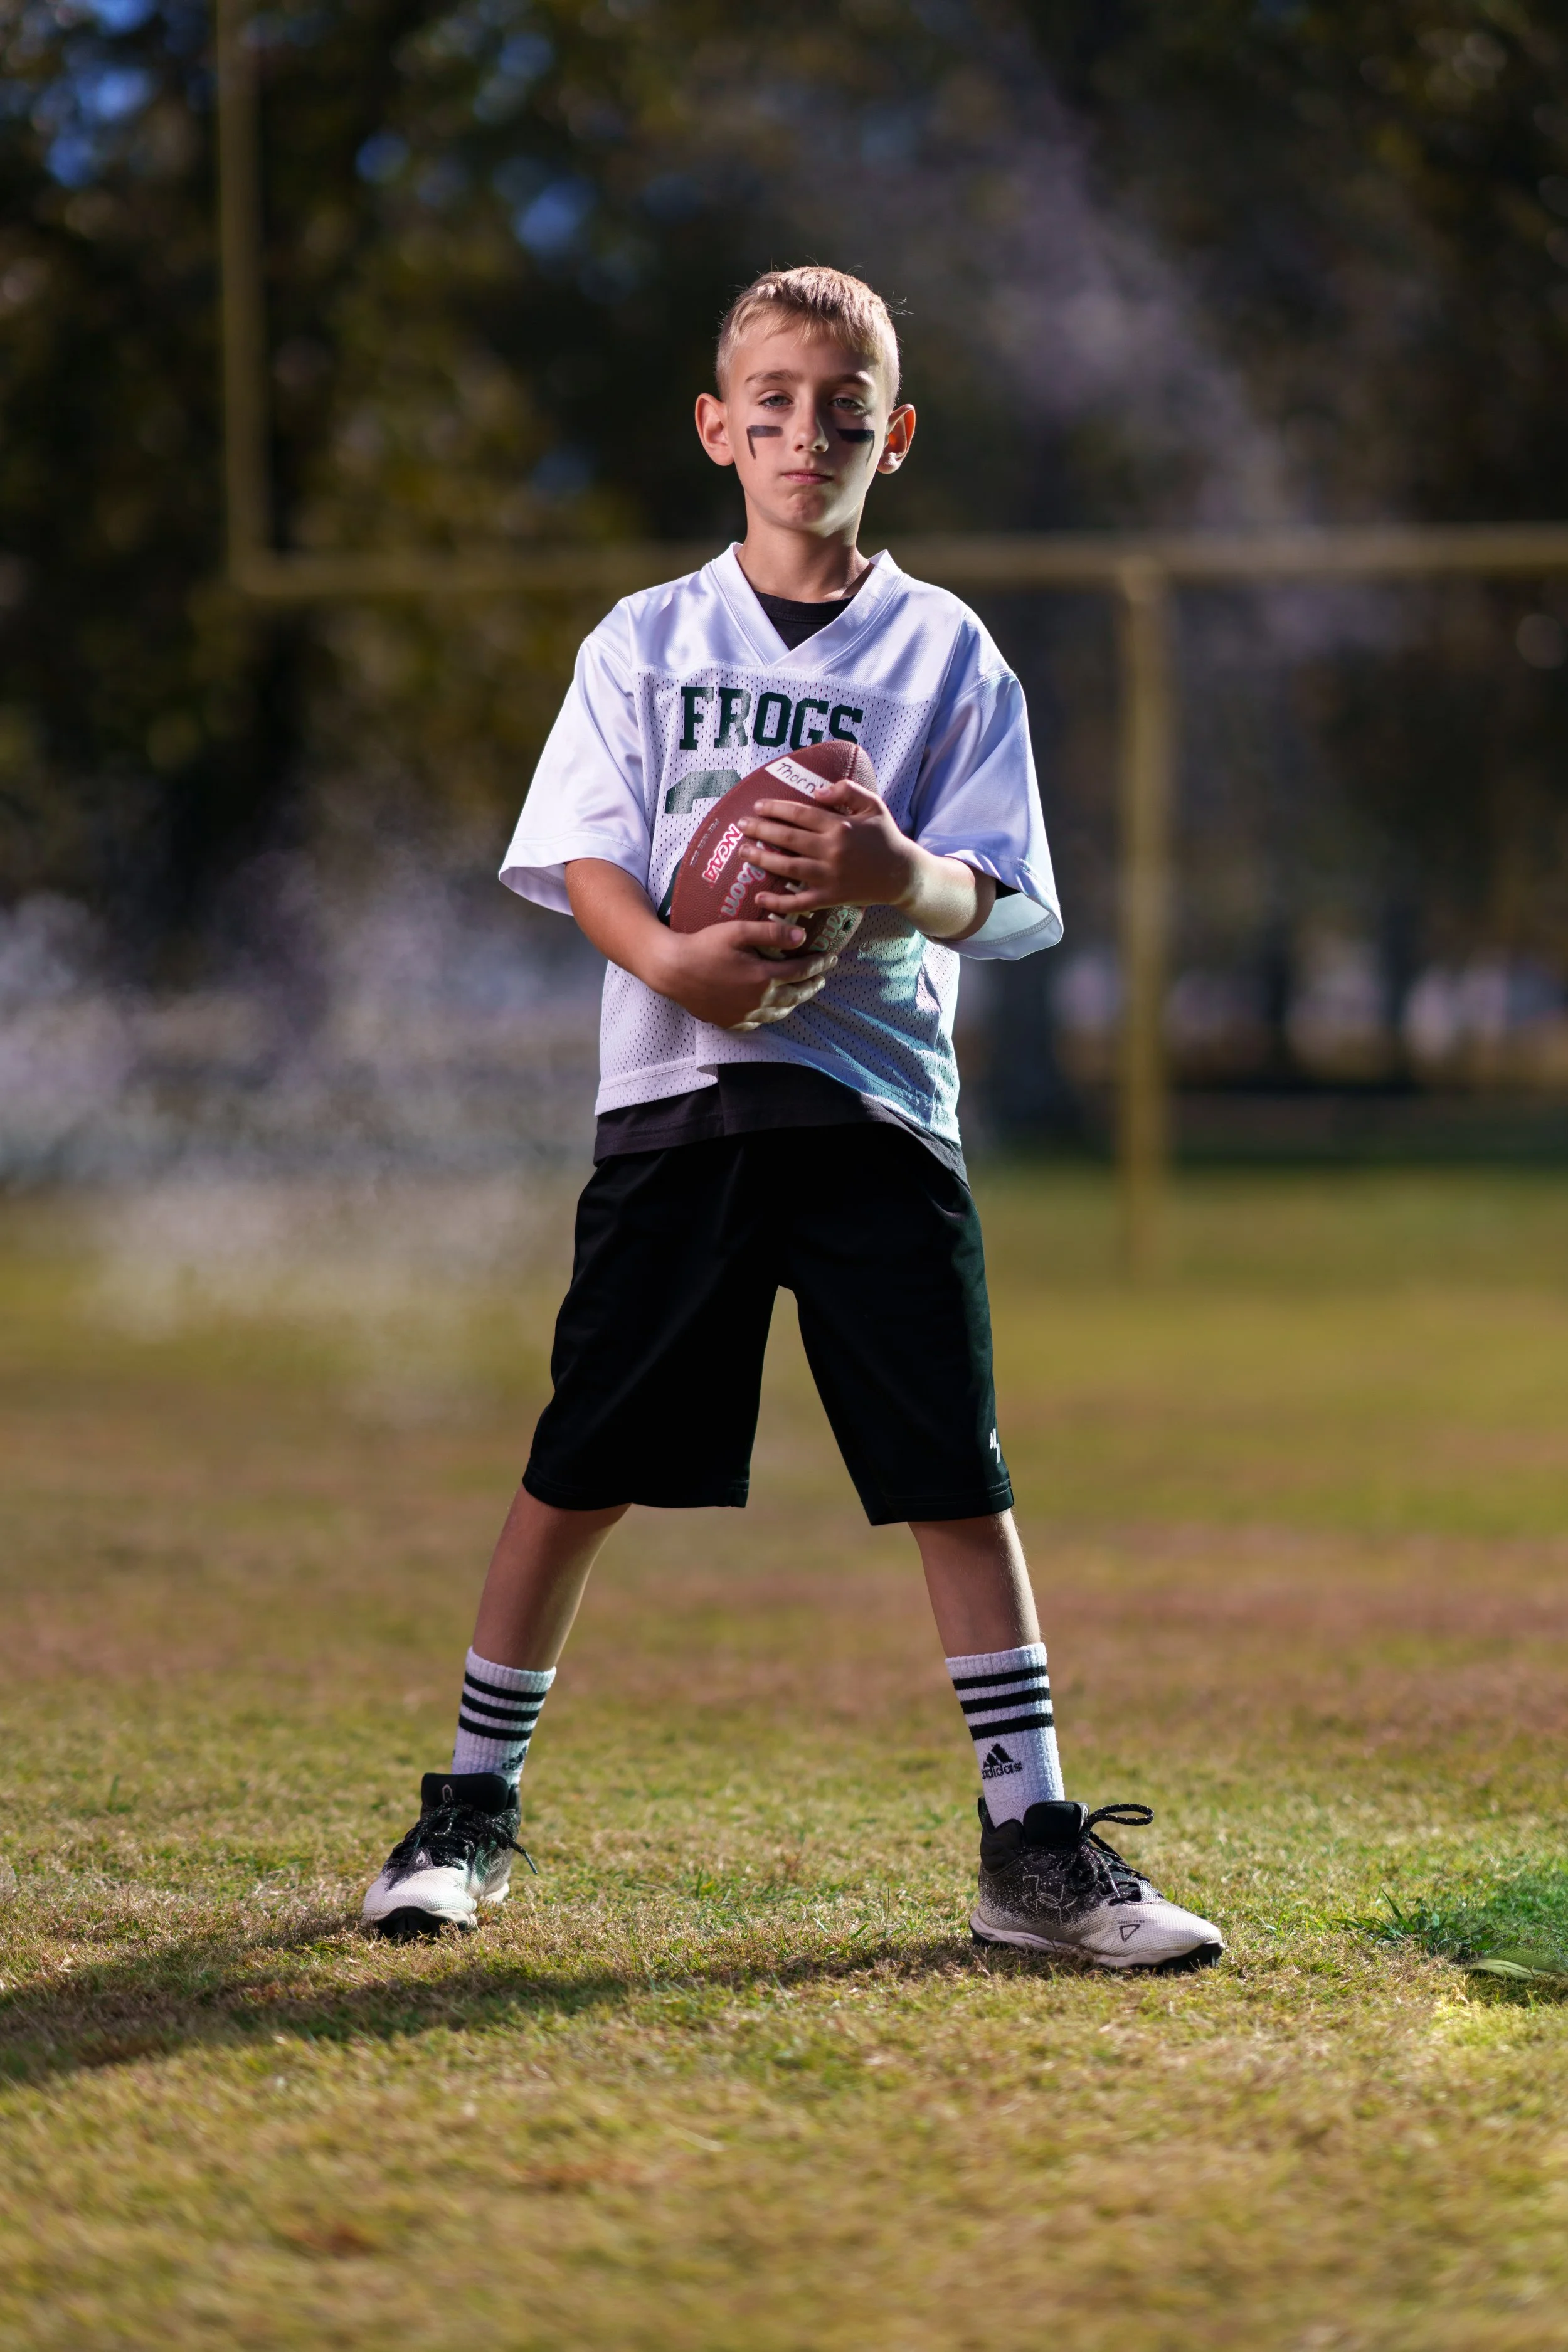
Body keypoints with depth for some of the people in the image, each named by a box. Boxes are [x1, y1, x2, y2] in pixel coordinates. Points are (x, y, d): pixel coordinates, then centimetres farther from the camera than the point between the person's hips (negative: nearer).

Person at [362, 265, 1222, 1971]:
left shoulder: (945, 651, 7)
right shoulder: (645, 643, 10)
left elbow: (989, 898, -1)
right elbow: (581, 859, 2)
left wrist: (897, 878, -25)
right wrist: (671, 957, -20)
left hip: (876, 1103, 0)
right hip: (673, 1092, 0)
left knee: (956, 1475, -5)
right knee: (580, 1470, 2)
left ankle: (1030, 1840, 1)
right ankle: (472, 1804, 17)